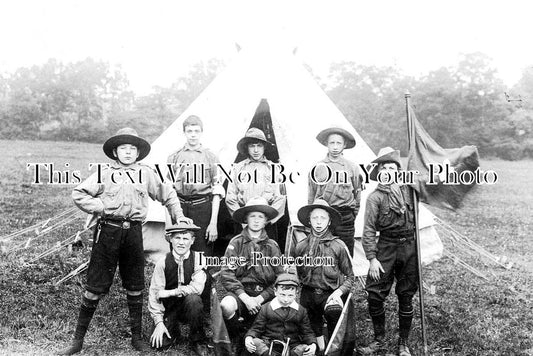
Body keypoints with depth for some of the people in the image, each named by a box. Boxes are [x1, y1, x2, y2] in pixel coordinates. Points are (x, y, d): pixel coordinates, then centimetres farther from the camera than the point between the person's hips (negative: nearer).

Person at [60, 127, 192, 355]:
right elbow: (78, 194, 1)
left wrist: (178, 215, 15)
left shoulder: (146, 173, 11)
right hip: (108, 230, -2)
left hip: (133, 231, 2)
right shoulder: (105, 173, 5)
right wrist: (101, 208, -8)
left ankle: (137, 337, 22)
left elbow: (167, 195, 21)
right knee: (95, 286, 0)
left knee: (135, 287, 8)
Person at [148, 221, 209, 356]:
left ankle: (198, 341, -11)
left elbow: (197, 288, -22)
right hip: (169, 308, 1)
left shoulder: (198, 259, -11)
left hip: (191, 307, -1)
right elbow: (154, 293, -5)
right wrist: (159, 322, -11)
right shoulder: (163, 262, -8)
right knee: (159, 343, -18)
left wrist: (169, 293, -19)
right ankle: (173, 330, 19)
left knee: (193, 298, -34)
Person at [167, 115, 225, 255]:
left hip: (203, 208, -1)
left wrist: (214, 223, -5)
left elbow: (217, 191, 2)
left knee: (203, 255, -1)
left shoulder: (211, 158, 5)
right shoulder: (174, 158, 10)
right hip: (179, 207, 2)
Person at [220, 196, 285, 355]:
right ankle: (238, 339, -2)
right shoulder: (236, 243, 4)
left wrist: (261, 298, -11)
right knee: (227, 305, -34)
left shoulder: (272, 246, 9)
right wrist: (245, 297, -16)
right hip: (241, 294, -1)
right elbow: (226, 274, -5)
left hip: (265, 298, 1)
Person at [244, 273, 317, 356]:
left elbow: (307, 332, 11)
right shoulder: (266, 308, 3)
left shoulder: (301, 311, 7)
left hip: (292, 346, 1)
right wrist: (248, 337, -15)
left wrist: (313, 344, -10)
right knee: (255, 342, -31)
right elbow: (257, 328, 7)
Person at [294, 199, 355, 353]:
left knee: (334, 310, -31)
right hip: (309, 293, 3)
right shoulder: (301, 246, 4)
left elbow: (349, 276, 4)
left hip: (331, 293, -3)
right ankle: (320, 346, 31)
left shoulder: (338, 246, -3)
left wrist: (339, 291, -12)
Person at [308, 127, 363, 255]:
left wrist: (352, 215, 10)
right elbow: (311, 195, 12)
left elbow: (357, 194, 12)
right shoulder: (318, 167, 7)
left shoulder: (352, 167, 6)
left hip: (345, 216, 0)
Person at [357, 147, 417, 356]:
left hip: (408, 247, 3)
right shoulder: (375, 197, -6)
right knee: (375, 295, -3)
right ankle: (379, 339, 17)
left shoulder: (407, 190, 4)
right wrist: (372, 258, -13)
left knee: (406, 296, 9)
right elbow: (369, 230, -9)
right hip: (386, 247, -2)